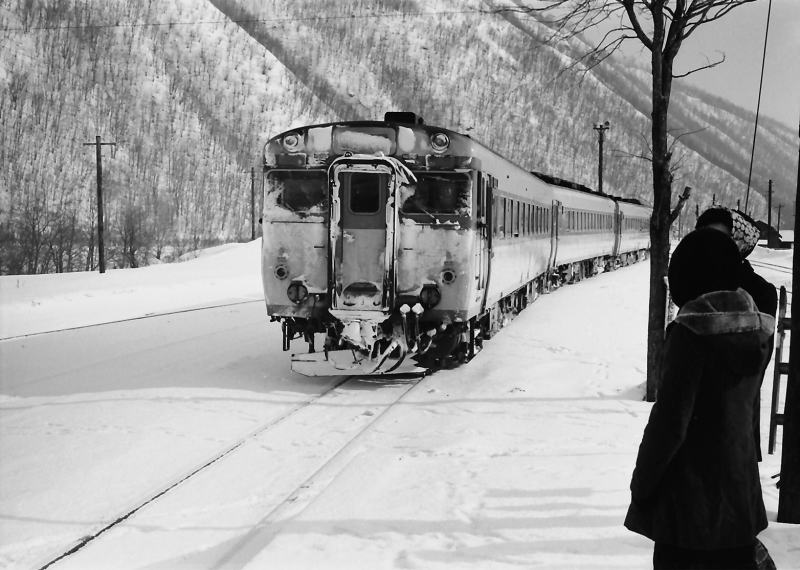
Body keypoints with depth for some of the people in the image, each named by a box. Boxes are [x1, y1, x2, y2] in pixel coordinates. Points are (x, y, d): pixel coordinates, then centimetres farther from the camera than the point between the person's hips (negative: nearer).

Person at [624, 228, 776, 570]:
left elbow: (670, 421, -20)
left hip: (690, 493, -6)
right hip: (740, 487, 6)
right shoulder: (754, 330, 2)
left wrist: (641, 483, -9)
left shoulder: (692, 332, -20)